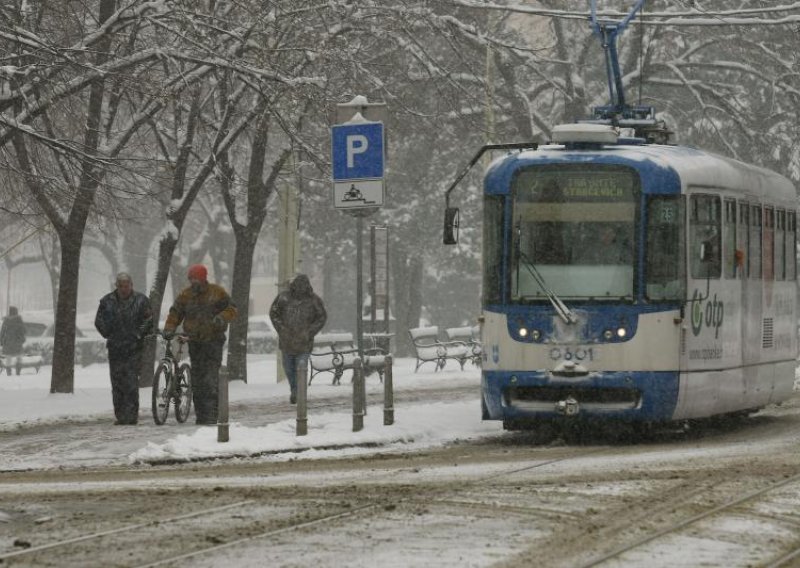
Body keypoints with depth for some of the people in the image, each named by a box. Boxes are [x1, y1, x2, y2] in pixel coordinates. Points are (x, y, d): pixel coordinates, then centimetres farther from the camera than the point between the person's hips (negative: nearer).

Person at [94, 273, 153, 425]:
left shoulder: (141, 300, 2)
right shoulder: (107, 301, 7)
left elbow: (149, 321, 5)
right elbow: (99, 321, 13)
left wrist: (139, 335, -2)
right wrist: (109, 334, 4)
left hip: (134, 349, -3)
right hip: (114, 349, 3)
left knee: (131, 383, -11)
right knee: (117, 384, 2)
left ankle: (131, 415, -10)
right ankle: (120, 416, 7)